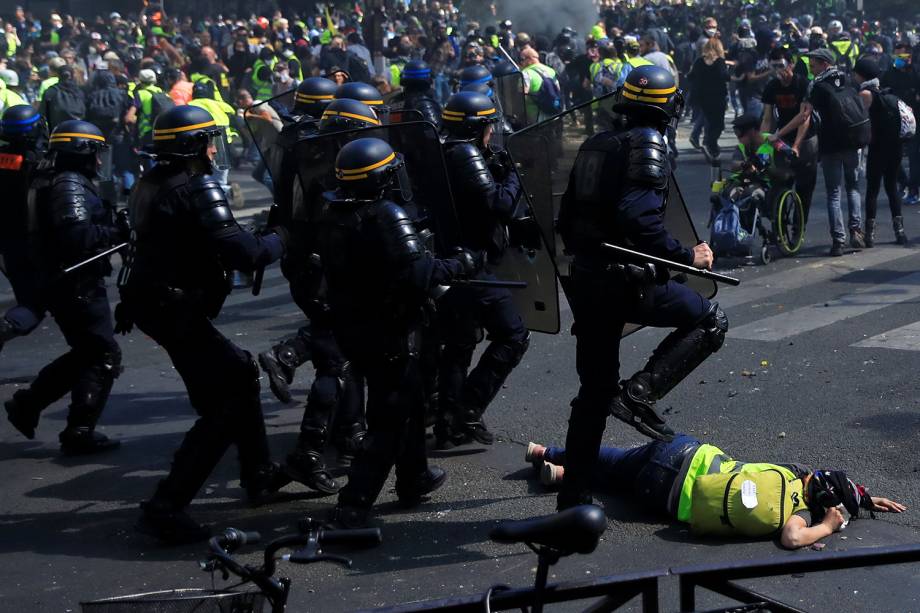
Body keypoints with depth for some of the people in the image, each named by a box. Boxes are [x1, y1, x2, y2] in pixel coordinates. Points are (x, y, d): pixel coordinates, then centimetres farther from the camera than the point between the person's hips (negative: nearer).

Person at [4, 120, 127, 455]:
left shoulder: (60, 183, 16)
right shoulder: (71, 185, -16)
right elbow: (77, 235, -29)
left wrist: (114, 226, 4)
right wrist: (117, 233, -21)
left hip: (62, 285, 10)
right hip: (78, 286, -10)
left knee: (85, 354, 21)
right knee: (104, 356, -4)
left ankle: (27, 403, 25)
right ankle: (80, 433, -1)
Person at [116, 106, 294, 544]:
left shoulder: (150, 184, 10)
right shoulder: (197, 188, -17)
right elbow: (242, 253, -23)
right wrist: (278, 239, -4)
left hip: (151, 303, 10)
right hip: (175, 309, -10)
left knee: (239, 371, 22)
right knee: (228, 403, -6)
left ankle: (259, 476, 30)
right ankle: (165, 507, -9)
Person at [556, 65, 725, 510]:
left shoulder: (594, 145, 15)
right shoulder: (647, 144, -8)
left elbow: (567, 217, 18)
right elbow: (638, 216, -22)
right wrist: (686, 256, -15)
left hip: (585, 281, 8)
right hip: (628, 281, -8)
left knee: (595, 389, 15)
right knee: (710, 321, 8)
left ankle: (575, 491, 17)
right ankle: (639, 393, -7)